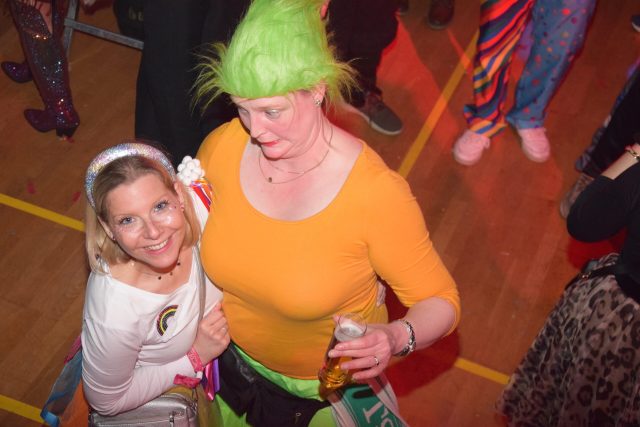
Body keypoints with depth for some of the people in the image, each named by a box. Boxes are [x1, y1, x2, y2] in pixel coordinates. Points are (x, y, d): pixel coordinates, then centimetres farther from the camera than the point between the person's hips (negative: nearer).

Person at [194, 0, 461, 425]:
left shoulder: (376, 193, -34)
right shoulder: (221, 147, -21)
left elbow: (440, 301, -22)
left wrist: (396, 337, -42)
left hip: (326, 386, -4)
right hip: (235, 359, 4)